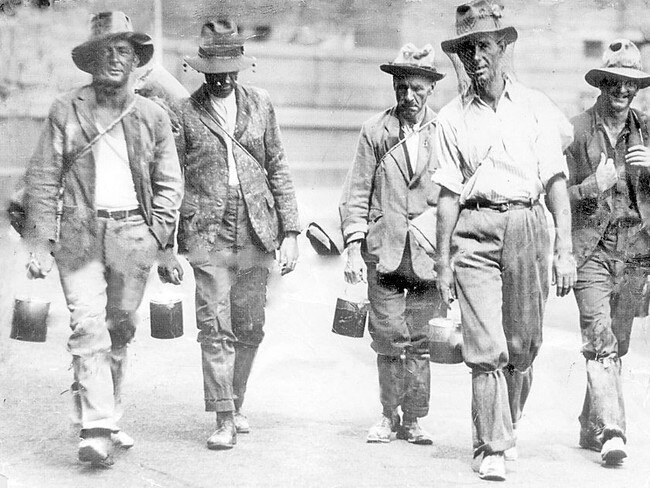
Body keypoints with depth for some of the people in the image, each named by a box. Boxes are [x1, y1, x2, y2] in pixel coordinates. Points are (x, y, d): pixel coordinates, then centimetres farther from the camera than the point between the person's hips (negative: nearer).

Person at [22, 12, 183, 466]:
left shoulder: (152, 116, 9)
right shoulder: (66, 111, 4)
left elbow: (169, 183, 12)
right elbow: (43, 180, 3)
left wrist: (158, 235, -1)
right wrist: (40, 243, -4)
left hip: (133, 234, 2)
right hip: (79, 233, -2)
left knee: (119, 329, 9)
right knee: (89, 327, -13)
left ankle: (109, 418, 23)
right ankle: (96, 430, -16)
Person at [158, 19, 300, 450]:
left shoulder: (260, 104, 8)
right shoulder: (184, 113, 0)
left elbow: (278, 170, 11)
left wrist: (291, 232, 5)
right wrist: (165, 248, -1)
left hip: (256, 233, 3)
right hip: (208, 233, -3)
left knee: (250, 329, 9)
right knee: (215, 328, -9)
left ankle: (235, 403, 27)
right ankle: (224, 420, -4)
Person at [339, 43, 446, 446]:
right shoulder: (376, 131, 5)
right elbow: (357, 193, 5)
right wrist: (354, 249, -3)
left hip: (429, 250, 0)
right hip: (383, 248, 0)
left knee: (421, 339, 1)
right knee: (388, 337, -1)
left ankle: (413, 419, 12)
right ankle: (389, 415, 14)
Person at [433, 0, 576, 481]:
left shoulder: (536, 107, 7)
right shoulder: (453, 117, 8)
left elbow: (556, 182, 3)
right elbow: (448, 193, 8)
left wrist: (565, 250, -4)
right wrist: (443, 261, 6)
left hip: (529, 227, 1)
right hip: (475, 232, -1)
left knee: (522, 347, 8)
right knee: (486, 347, -9)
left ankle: (506, 429, 32)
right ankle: (492, 450, -5)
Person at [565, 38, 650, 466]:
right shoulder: (577, 131, -2)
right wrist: (595, 185, -20)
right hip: (591, 249, -4)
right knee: (600, 340, -14)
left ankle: (591, 428, 23)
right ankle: (611, 431, -20)